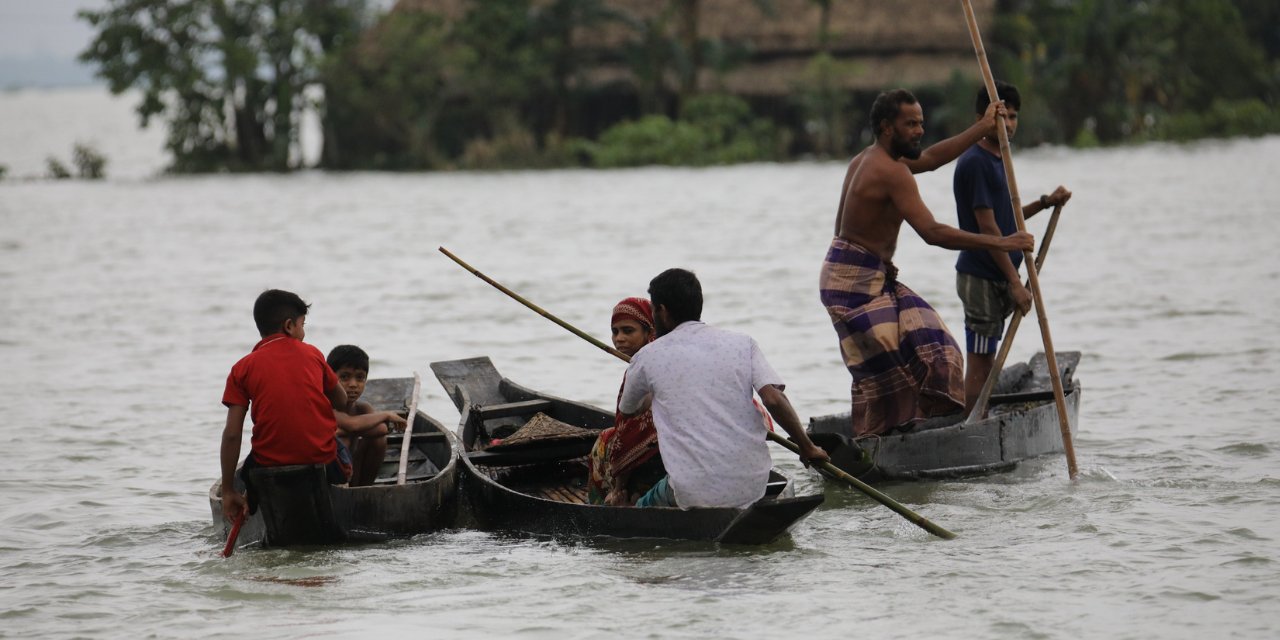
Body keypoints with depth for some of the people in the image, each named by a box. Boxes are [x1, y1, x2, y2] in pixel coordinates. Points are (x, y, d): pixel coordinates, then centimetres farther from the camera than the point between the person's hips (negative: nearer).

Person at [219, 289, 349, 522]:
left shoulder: (242, 369, 1)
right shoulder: (312, 354, 6)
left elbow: (232, 434, -5)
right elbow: (342, 401, 18)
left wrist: (228, 492, -2)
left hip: (269, 467, -1)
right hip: (322, 459, 1)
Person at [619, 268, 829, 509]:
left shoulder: (647, 358, 5)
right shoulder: (742, 343, 7)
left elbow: (627, 410, 25)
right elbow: (774, 398, -7)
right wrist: (807, 447, 6)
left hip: (693, 493, -3)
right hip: (752, 488, 3)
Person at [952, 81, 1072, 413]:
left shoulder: (997, 160, 15)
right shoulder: (975, 163, -15)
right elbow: (987, 227, -19)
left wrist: (1045, 202, 9)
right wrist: (1015, 283, -20)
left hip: (997, 277, 10)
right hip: (980, 277, -10)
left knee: (985, 362, 12)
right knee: (978, 364, -8)